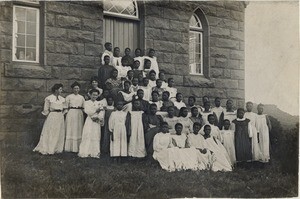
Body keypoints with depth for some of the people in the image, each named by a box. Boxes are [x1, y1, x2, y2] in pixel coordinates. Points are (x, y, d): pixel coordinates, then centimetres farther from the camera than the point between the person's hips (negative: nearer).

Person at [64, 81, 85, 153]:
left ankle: (77, 147, 7)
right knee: (71, 130, -3)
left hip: (79, 114, 3)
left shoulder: (81, 97, 13)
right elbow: (66, 107, 2)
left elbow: (84, 107, 12)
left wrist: (80, 107, -4)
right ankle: (70, 147, 1)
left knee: (78, 130, 2)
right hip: (71, 114, -3)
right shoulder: (69, 97, 4)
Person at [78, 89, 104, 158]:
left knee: (96, 137, 1)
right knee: (87, 136, -7)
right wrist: (96, 110, -15)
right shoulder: (87, 102, 6)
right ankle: (85, 153, -3)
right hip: (89, 122, -2)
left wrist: (97, 117, -14)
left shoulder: (99, 103, 13)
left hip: (97, 122, 3)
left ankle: (95, 153, 5)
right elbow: (88, 111, -8)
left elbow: (102, 113, 2)